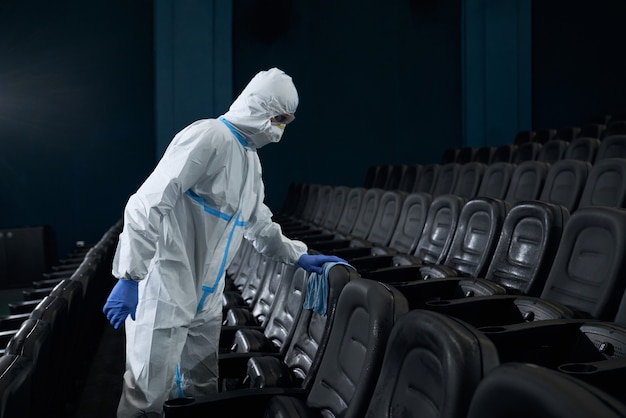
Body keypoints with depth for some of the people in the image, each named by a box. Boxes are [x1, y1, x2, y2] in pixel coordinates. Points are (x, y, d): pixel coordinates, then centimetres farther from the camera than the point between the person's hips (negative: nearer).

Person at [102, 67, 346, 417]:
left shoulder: (251, 158, 14)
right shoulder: (208, 137, -17)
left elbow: (259, 225, 27)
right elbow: (148, 205, -23)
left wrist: (300, 256, 21)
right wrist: (130, 278, -26)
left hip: (205, 298, 9)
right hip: (165, 292, -9)